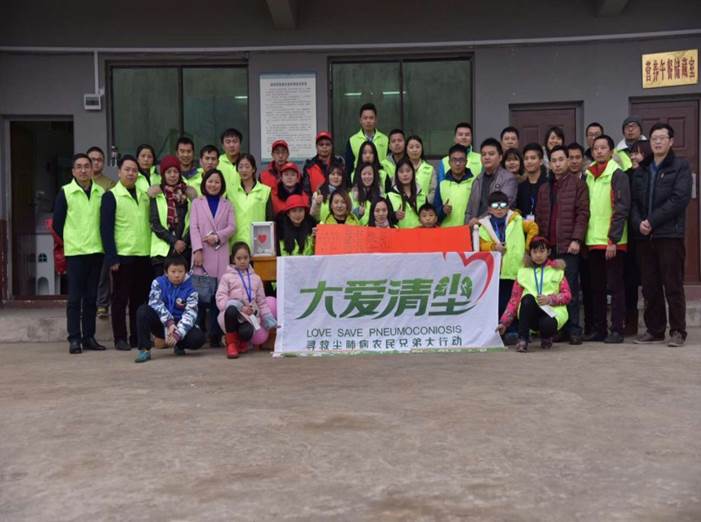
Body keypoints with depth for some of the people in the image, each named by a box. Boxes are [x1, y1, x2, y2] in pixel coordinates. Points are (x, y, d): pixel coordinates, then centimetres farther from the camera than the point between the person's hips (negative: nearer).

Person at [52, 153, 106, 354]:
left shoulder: (101, 192, 5)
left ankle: (89, 337, 14)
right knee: (75, 298, -2)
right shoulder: (65, 192, -1)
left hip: (96, 250, 3)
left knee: (91, 297, 8)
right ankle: (74, 339, 2)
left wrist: (100, 240, 8)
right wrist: (70, 241, 7)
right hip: (75, 252, -3)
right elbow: (57, 223, 3)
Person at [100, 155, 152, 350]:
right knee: (121, 298, 2)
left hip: (144, 255, 5)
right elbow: (106, 229, -6)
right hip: (123, 255, -5)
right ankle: (120, 339, 9)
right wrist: (111, 257, -13)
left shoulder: (144, 196, 14)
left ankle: (138, 337, 17)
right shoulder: (111, 196, -2)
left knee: (140, 298, 9)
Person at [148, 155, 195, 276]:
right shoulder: (156, 194, 5)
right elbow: (155, 224, -1)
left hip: (185, 249, 1)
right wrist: (174, 241, -10)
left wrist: (185, 241, -9)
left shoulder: (188, 193, 9)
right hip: (162, 250, -1)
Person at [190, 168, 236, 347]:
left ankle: (215, 335, -2)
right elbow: (193, 227, 4)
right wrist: (197, 250, -8)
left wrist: (218, 236, -11)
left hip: (221, 254, 1)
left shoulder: (227, 205, 17)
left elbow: (232, 227, 7)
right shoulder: (197, 203, 14)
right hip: (202, 253, 0)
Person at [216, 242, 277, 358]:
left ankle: (242, 341, 9)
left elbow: (262, 302, 20)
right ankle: (231, 343, -14)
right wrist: (240, 308, -15)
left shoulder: (256, 278, 18)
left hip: (249, 315, 1)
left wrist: (270, 321, 12)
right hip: (231, 314, -1)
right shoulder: (227, 277, 7)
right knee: (231, 309, -39)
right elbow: (220, 300, -4)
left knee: (246, 332, -34)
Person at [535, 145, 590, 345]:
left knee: (570, 288, -6)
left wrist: (576, 239, -13)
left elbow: (583, 213, -4)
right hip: (548, 246, 5)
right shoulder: (544, 188, 19)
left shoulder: (577, 183, 3)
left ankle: (573, 329, 0)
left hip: (568, 246, -5)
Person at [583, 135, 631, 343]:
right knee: (596, 287, 10)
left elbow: (621, 209, -12)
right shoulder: (588, 176, 13)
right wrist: (583, 238, 8)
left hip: (612, 242, -6)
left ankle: (617, 330, 4)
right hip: (593, 241, 6)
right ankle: (598, 329, 17)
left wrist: (613, 240, -17)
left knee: (615, 286, -1)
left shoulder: (617, 175, -6)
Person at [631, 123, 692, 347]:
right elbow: (633, 200, 11)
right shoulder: (641, 170, 16)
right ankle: (654, 329, 17)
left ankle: (678, 331, 4)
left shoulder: (681, 166, 1)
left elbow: (679, 199, -11)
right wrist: (638, 223, -8)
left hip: (670, 234, -5)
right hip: (644, 236, 5)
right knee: (650, 287, 8)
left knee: (673, 286, -3)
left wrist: (652, 221, -15)